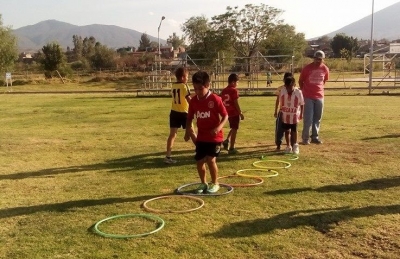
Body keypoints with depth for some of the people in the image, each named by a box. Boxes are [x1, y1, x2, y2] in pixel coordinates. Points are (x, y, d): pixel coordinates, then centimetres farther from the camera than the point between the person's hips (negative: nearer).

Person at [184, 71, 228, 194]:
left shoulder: (215, 99, -14)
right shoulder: (193, 101, 0)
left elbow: (225, 116, -10)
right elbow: (190, 117, 11)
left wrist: (219, 127, -26)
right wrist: (188, 130, -3)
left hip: (215, 136, -5)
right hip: (201, 137, 5)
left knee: (210, 160, -12)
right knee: (199, 161, 6)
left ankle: (215, 183, 9)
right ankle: (203, 183, 27)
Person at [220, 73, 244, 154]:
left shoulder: (223, 91, 7)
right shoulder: (234, 90, -14)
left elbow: (222, 103, 10)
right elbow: (236, 103, -15)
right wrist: (241, 113, -9)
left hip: (228, 113, 7)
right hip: (234, 113, -7)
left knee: (233, 128, 25)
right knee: (234, 130, 1)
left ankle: (227, 140, 8)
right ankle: (231, 148, 4)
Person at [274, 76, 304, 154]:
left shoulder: (298, 92, -16)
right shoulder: (282, 91, -9)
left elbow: (302, 104, -7)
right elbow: (280, 102, 2)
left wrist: (301, 114, -4)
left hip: (294, 114, -2)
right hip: (285, 115, 2)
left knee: (294, 130, 5)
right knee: (287, 131, 8)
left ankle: (295, 145, 21)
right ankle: (288, 146, 22)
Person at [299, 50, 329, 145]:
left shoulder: (325, 69, 0)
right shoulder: (307, 68, -10)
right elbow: (301, 81, 2)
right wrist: (304, 91, 8)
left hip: (319, 96, 4)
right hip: (308, 97, -4)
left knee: (317, 118, 8)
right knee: (308, 118, -6)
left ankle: (315, 137, 18)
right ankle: (305, 138, 0)